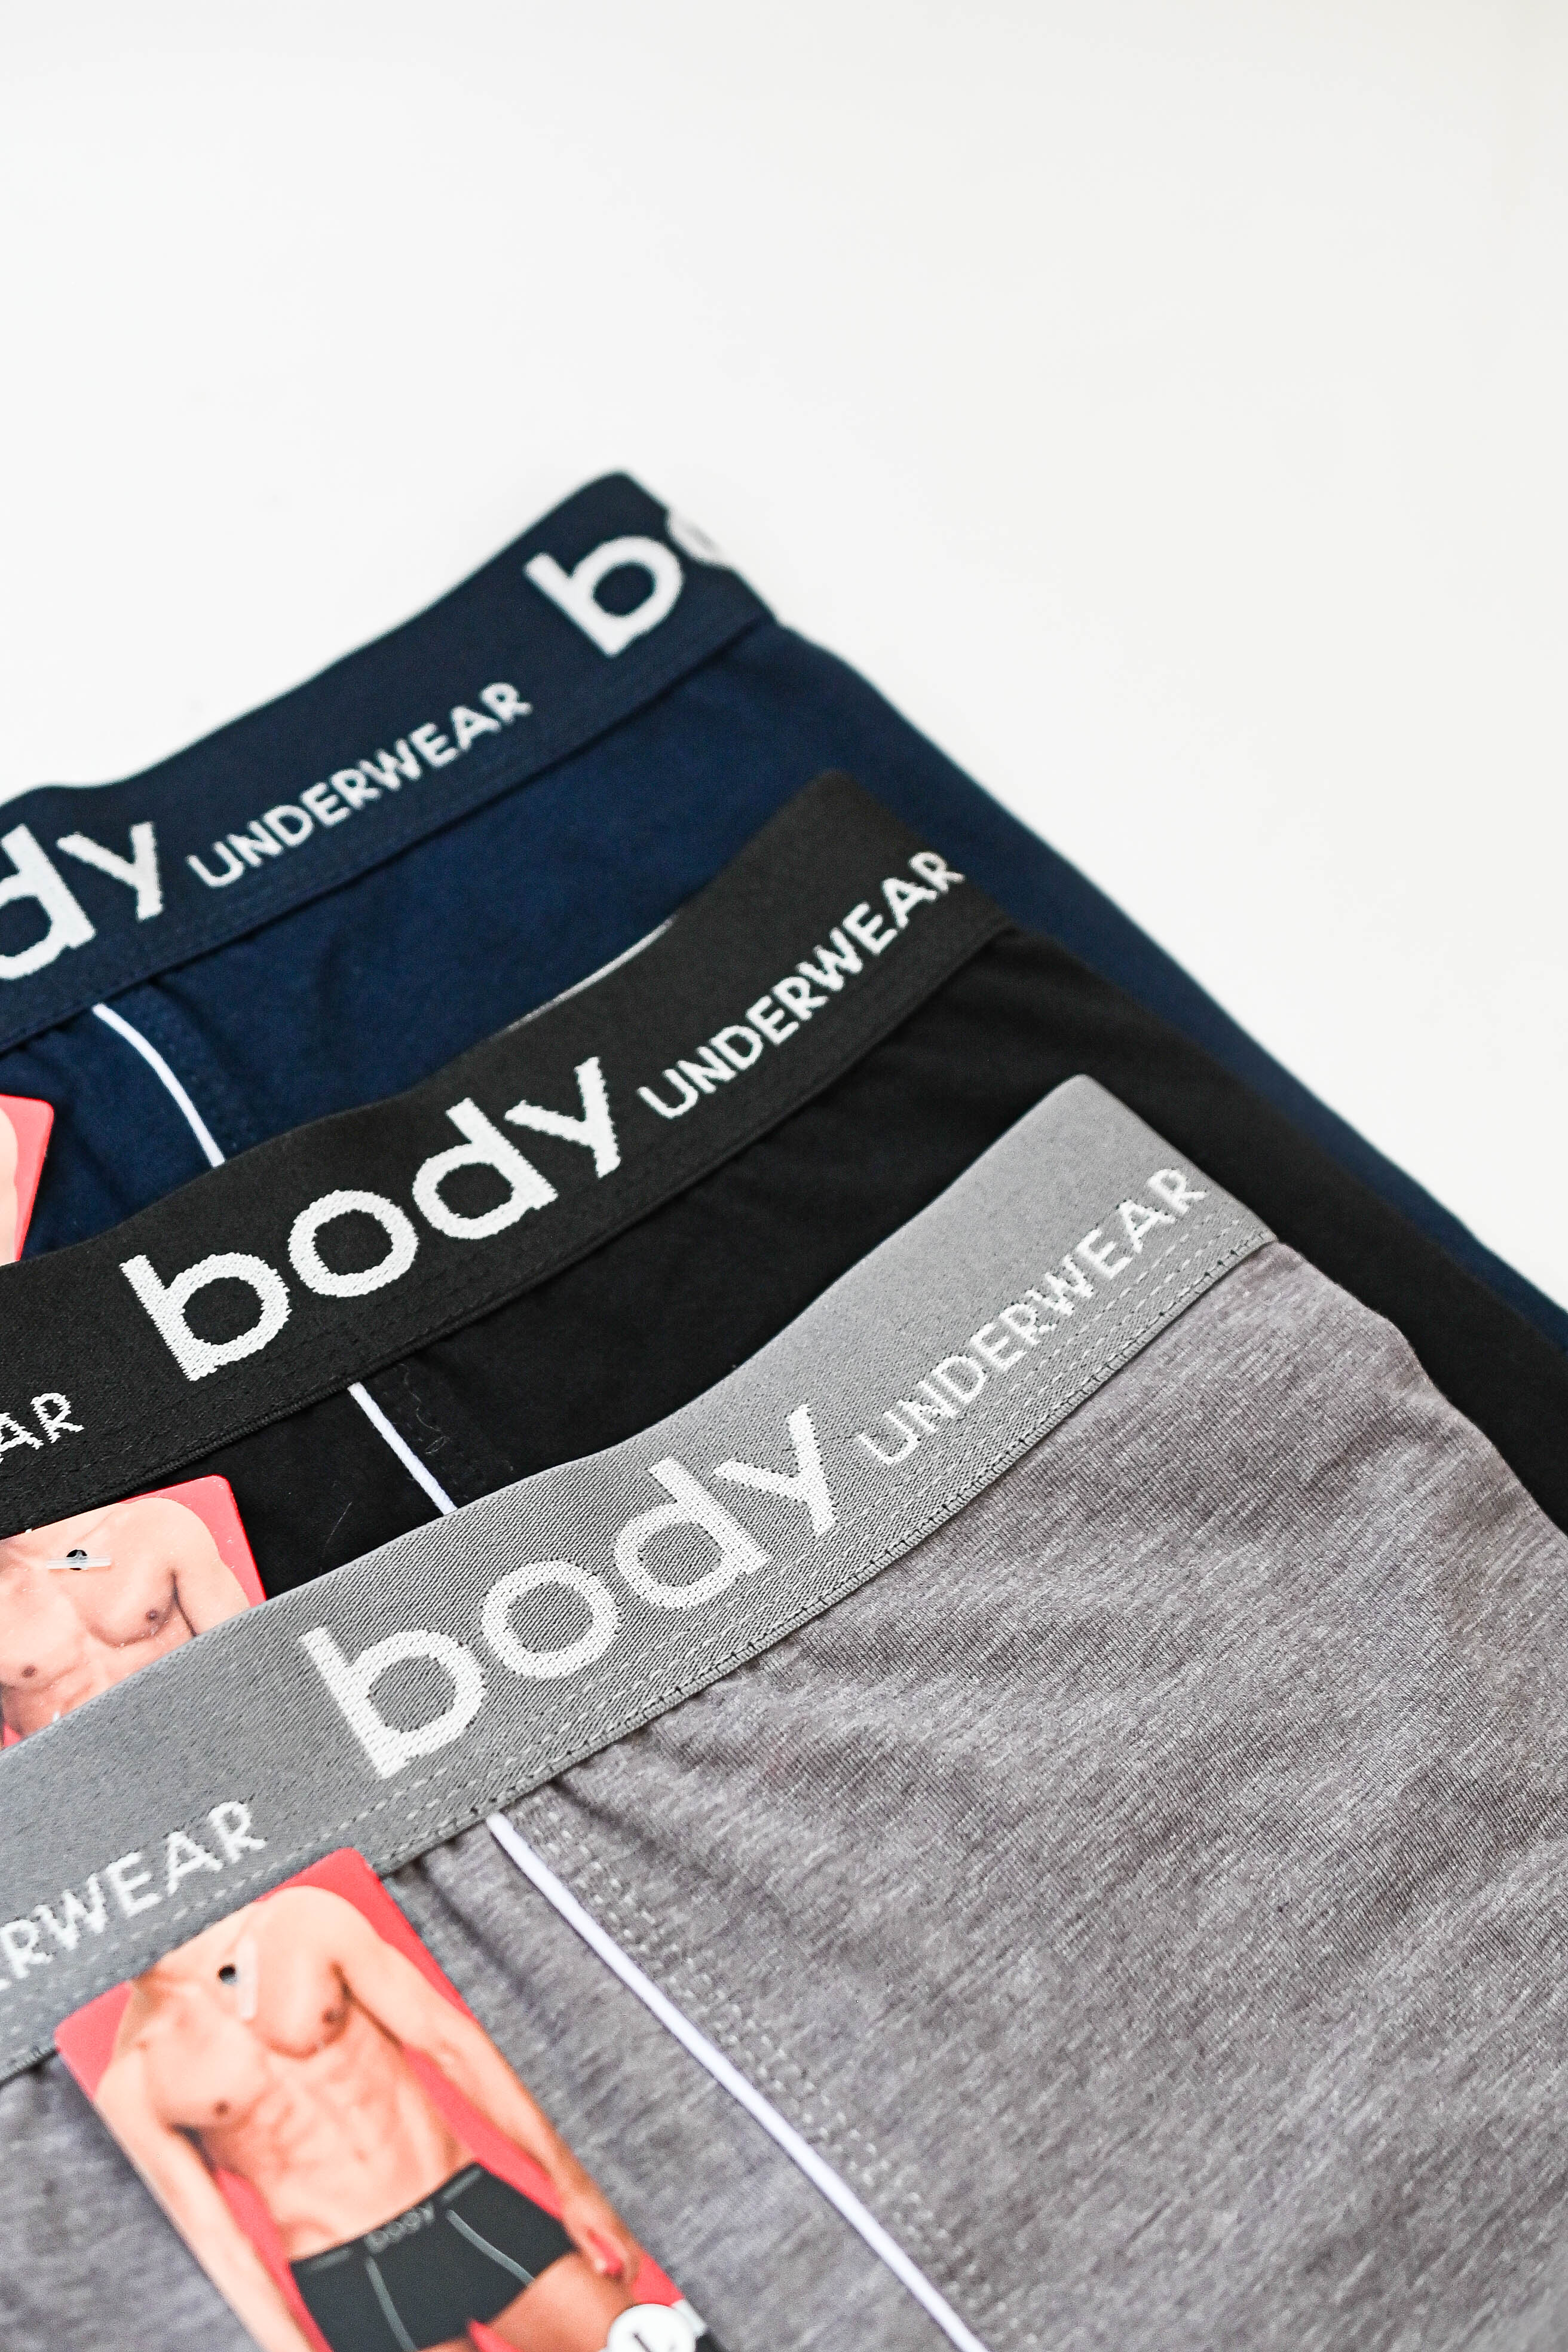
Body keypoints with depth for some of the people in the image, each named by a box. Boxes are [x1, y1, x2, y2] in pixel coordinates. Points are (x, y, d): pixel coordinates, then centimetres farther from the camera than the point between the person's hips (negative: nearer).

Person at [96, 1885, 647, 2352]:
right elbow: (218, 2241, -2)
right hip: (352, 2289, -1)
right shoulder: (130, 2085, -3)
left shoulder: (305, 1920, -3)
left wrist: (574, 2186, -2)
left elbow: (450, 2039, -2)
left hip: (472, 2207, 2)